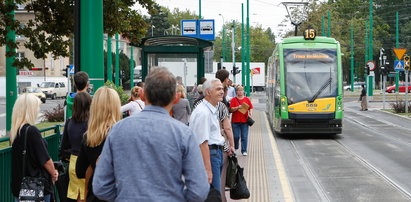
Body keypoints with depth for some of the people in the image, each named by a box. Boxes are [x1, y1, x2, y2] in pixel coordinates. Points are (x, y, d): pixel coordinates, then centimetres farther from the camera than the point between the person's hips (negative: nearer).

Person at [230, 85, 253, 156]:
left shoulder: (247, 99, 9)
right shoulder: (234, 99, 3)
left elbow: (250, 108, 12)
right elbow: (231, 109, -3)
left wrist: (250, 113, -6)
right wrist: (238, 107, -18)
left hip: (244, 120, 1)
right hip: (236, 121, -1)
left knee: (244, 137, -2)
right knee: (236, 136, -3)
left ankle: (244, 151, 4)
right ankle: (235, 148, 23)